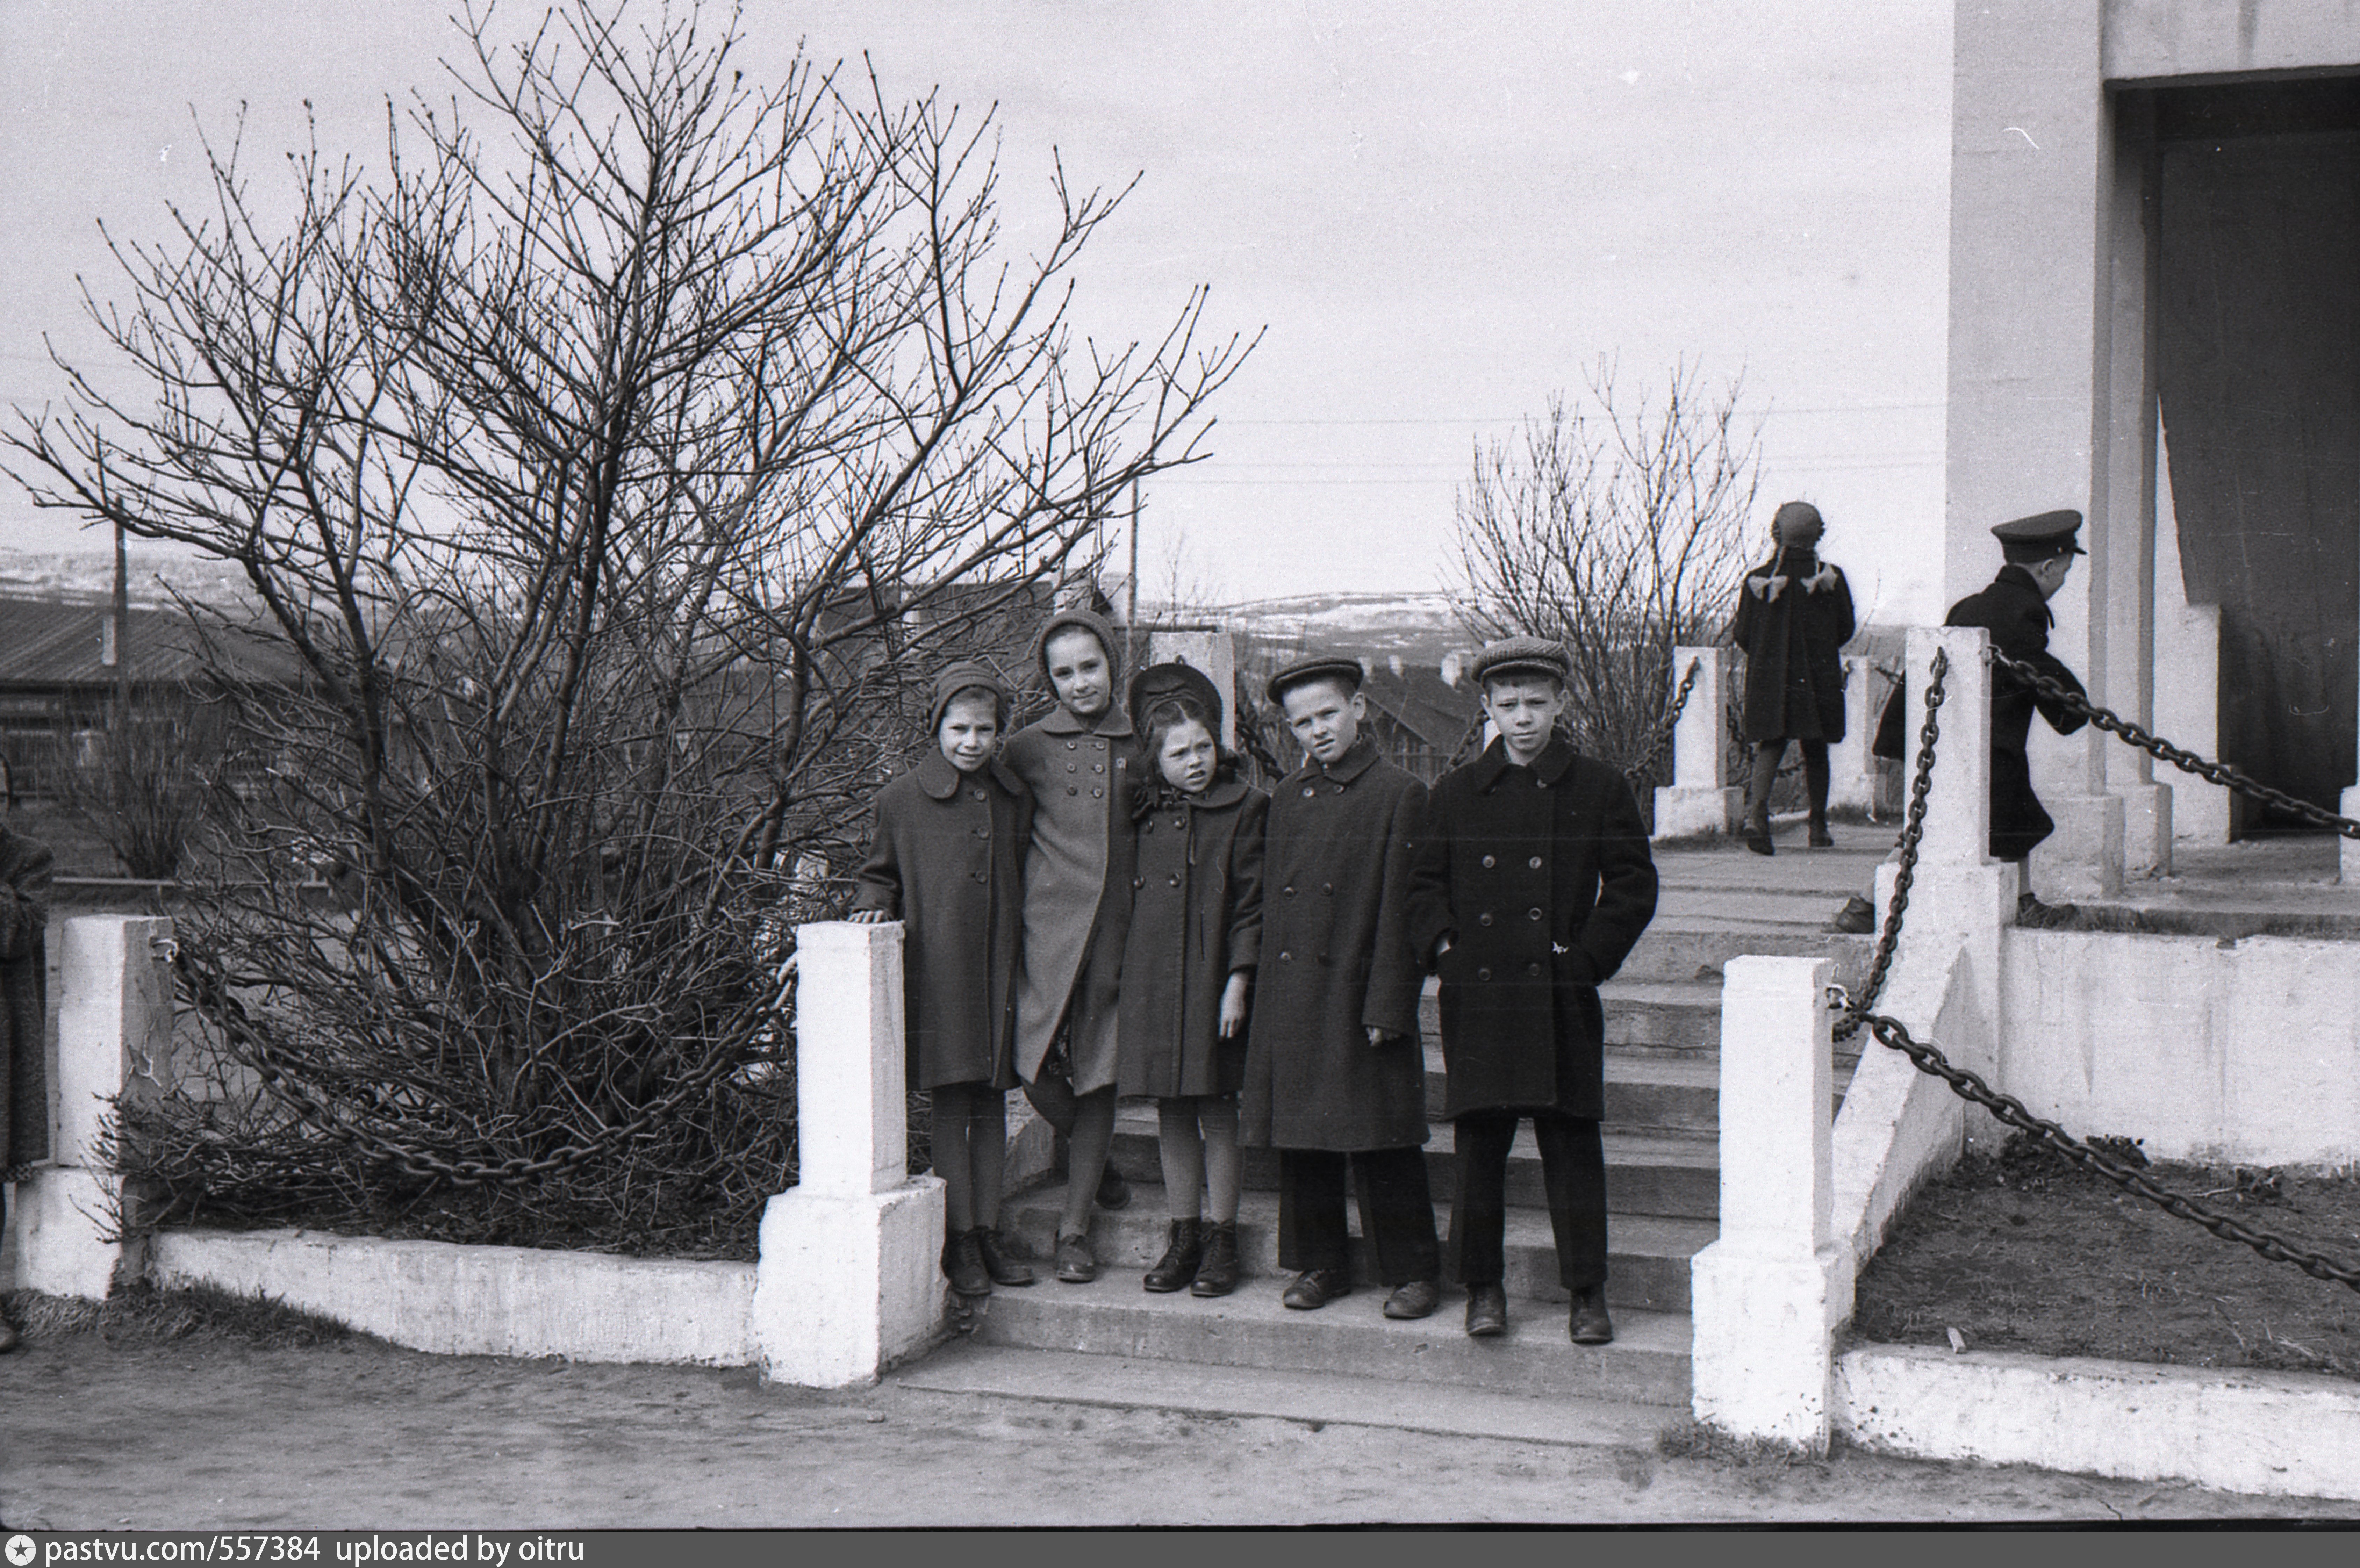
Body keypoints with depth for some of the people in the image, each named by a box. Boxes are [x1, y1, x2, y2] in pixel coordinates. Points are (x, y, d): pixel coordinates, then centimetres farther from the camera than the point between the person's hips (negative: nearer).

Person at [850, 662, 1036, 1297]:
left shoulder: (1014, 799, 10)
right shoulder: (902, 799, 0)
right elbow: (878, 874, 11)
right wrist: (874, 906, -9)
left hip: (997, 969, 4)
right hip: (937, 971, -4)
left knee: (991, 1104, 8)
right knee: (952, 1103, -3)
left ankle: (988, 1232, 16)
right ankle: (959, 1238, 5)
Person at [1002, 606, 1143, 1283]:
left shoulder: (1141, 746, 10)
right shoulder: (1028, 749, 4)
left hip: (1118, 927, 1)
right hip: (1049, 922, -1)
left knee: (1098, 1074, 2)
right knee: (1035, 1066, -10)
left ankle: (1073, 1227, 12)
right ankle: (1095, 1160, 22)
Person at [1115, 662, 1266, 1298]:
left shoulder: (1245, 808, -1)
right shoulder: (1146, 814, 11)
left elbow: (1252, 903, -5)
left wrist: (1239, 981, -11)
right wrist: (1124, 976, 10)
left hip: (1212, 982, -4)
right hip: (1152, 981, 4)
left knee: (1217, 1111, 1)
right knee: (1172, 1114, 9)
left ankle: (1222, 1240, 9)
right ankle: (1184, 1237, 17)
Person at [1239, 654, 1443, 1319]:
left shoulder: (1399, 794, -4)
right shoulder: (1287, 797, 14)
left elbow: (1399, 912, -8)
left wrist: (1387, 1008, -13)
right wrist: (1260, 991, 9)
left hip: (1361, 996, -5)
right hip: (1291, 1002, 6)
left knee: (1382, 1145, -2)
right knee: (1301, 1139, 9)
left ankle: (1413, 1270, 9)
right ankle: (1320, 1264, 21)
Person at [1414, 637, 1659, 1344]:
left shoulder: (1599, 788, 4)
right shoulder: (1457, 791, 11)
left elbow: (1633, 886, 4)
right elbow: (1427, 881, 17)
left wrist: (1588, 958, -4)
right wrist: (1444, 947, 2)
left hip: (1561, 996, -2)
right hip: (1476, 997, 2)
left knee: (1572, 1148, 0)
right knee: (1478, 1147, 4)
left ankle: (1588, 1293, 9)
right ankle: (1483, 1287, 15)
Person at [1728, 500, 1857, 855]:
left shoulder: (1758, 580, -3)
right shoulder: (1831, 578, -4)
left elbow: (1744, 635, 1)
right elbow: (1845, 630, 3)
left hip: (1770, 677, 0)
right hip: (1818, 677, 0)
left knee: (1770, 746, 2)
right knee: (1816, 750, 13)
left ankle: (1755, 813, -22)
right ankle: (1819, 828, 19)